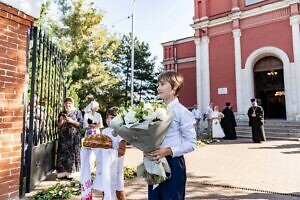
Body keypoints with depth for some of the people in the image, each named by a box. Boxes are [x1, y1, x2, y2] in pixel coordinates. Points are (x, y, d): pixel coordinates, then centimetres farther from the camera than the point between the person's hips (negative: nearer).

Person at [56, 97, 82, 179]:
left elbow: (80, 124, -2)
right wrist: (61, 121, -6)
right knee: (63, 153, 0)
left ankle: (71, 172, 1)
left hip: (73, 137, -3)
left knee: (72, 153, -5)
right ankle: (63, 172, 6)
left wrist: (71, 121, -14)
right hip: (63, 136, 3)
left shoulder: (77, 112, 4)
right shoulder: (61, 113, 14)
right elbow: (58, 126, 14)